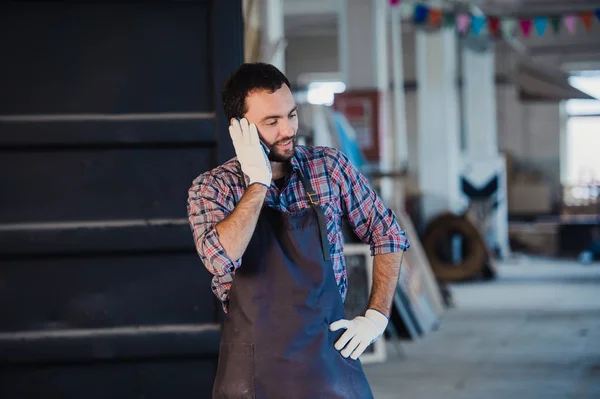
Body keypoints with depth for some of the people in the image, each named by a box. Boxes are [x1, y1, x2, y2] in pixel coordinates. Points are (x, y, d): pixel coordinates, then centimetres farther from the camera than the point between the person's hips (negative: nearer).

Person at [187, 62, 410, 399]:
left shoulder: (330, 167, 0)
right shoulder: (210, 189, -4)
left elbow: (388, 235, 9)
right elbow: (222, 258, -23)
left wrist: (376, 317, 0)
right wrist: (258, 181, -17)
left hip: (329, 356, 1)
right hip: (253, 367, -1)